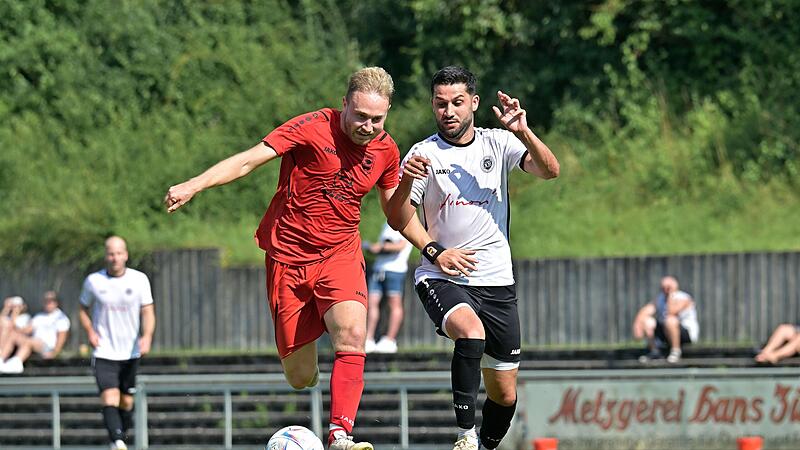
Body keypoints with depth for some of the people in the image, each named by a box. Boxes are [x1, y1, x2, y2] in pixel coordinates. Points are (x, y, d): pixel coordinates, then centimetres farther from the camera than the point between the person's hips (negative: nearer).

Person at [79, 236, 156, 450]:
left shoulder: (139, 279, -1)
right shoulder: (93, 281, -2)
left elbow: (148, 311, -1)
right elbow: (84, 309, 11)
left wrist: (147, 336, -18)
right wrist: (90, 332, -6)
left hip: (130, 352, 2)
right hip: (104, 352, -2)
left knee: (127, 401, 9)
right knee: (109, 398, -20)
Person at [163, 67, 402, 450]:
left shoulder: (385, 150, 1)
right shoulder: (314, 128, -14)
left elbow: (393, 211, 15)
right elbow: (250, 159, -20)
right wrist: (194, 186, -33)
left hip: (340, 254, 2)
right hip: (289, 257, -2)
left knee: (352, 333, -29)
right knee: (300, 378, 0)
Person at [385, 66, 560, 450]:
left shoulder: (498, 144, 3)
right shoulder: (424, 154, -2)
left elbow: (549, 171, -10)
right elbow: (398, 217, -2)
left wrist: (522, 133, -26)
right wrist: (434, 251, -19)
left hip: (496, 282, 3)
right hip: (442, 278, -3)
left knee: (504, 395, 5)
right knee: (471, 331, -36)